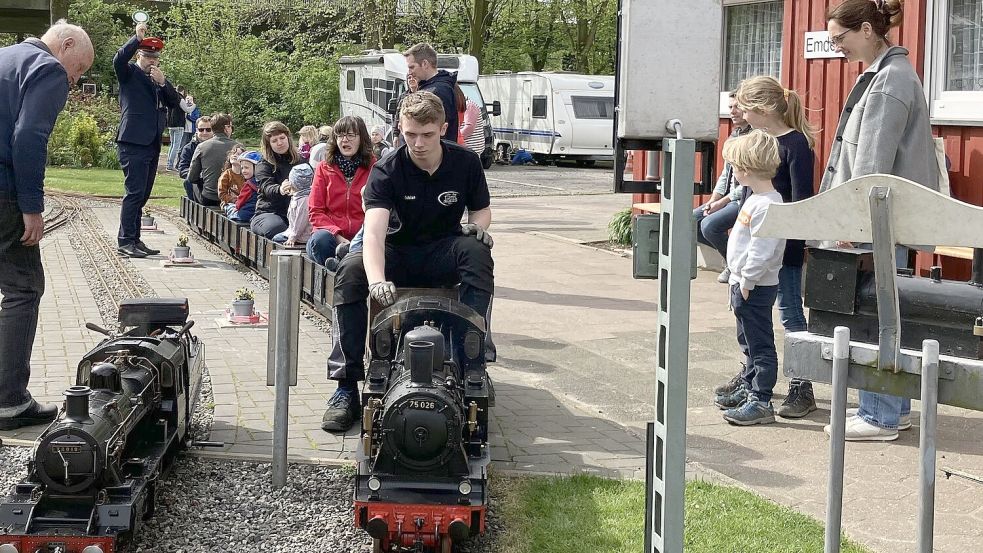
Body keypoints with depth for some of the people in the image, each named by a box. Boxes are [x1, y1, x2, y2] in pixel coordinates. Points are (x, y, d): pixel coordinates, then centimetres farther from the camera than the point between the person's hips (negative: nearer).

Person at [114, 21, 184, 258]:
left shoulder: (158, 79, 20)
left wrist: (163, 83, -5)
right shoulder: (129, 73, 1)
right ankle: (125, 241, -10)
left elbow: (176, 102, 10)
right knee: (134, 192, -11)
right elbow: (118, 59, -21)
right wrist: (138, 38, -25)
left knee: (142, 195, 10)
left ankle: (134, 240, 14)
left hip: (153, 144, 7)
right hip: (134, 143, -7)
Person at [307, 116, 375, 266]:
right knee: (320, 240, -35)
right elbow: (315, 212, 6)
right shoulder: (324, 168, 12)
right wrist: (337, 235, -12)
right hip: (331, 233, 1)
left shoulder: (373, 169, 8)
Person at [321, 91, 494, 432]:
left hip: (443, 256, 1)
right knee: (350, 270, -31)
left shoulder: (466, 163, -7)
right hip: (398, 254, -1)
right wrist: (377, 279, -49)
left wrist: (478, 226, -18)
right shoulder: (387, 170, -15)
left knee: (476, 251, -34)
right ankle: (347, 387, -29)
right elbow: (374, 231, -30)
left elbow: (482, 210, 9)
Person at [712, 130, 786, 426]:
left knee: (760, 345, -5)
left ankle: (761, 402, -1)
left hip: (755, 288, -11)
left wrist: (747, 281, -21)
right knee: (748, 341, 21)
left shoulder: (767, 205, -23)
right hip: (743, 284, 11)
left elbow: (761, 251, -27)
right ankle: (749, 390, 33)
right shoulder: (756, 199, 11)